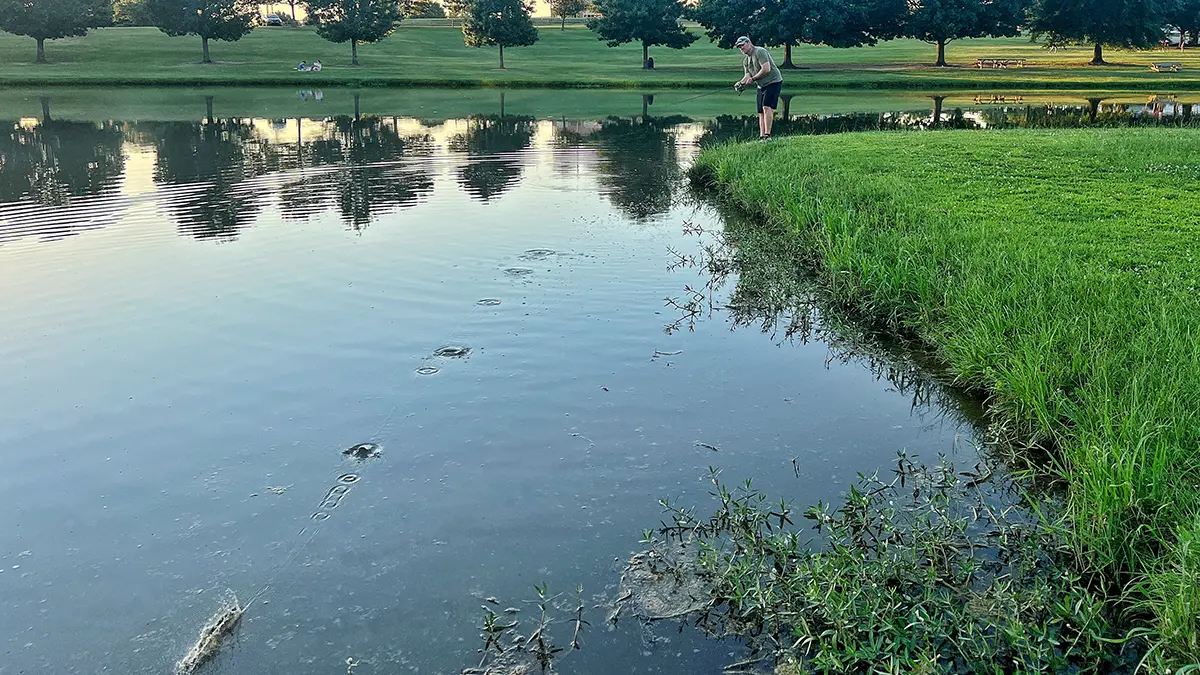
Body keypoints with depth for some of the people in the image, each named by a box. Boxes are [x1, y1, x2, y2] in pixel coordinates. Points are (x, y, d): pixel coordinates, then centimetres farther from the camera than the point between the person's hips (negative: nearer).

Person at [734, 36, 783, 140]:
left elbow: (766, 69, -22)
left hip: (773, 82, -9)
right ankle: (761, 136, 1)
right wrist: (741, 82, -10)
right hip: (761, 86, 9)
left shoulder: (760, 52, -13)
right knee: (761, 112, 2)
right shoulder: (745, 61, 15)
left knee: (767, 107, -20)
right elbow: (748, 75, 11)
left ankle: (767, 135, -23)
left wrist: (753, 79, -17)